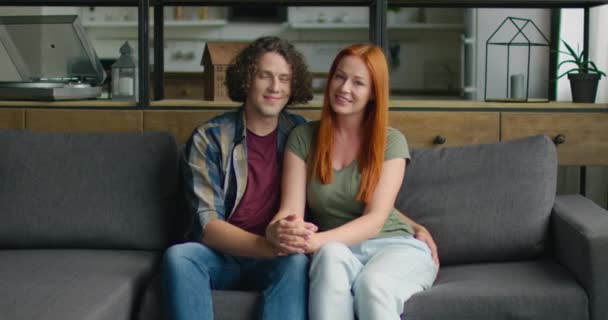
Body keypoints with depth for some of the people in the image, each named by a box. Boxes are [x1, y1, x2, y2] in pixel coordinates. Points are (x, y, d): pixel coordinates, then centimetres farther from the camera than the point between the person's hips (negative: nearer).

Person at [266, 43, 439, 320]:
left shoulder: (390, 141, -1)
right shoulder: (303, 137, 4)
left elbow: (375, 219, -13)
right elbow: (291, 210, -6)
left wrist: (318, 240, -31)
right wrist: (277, 231, -32)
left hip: (394, 246, -1)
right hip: (337, 250, 1)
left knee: (372, 285, -36)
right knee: (331, 254, -36)